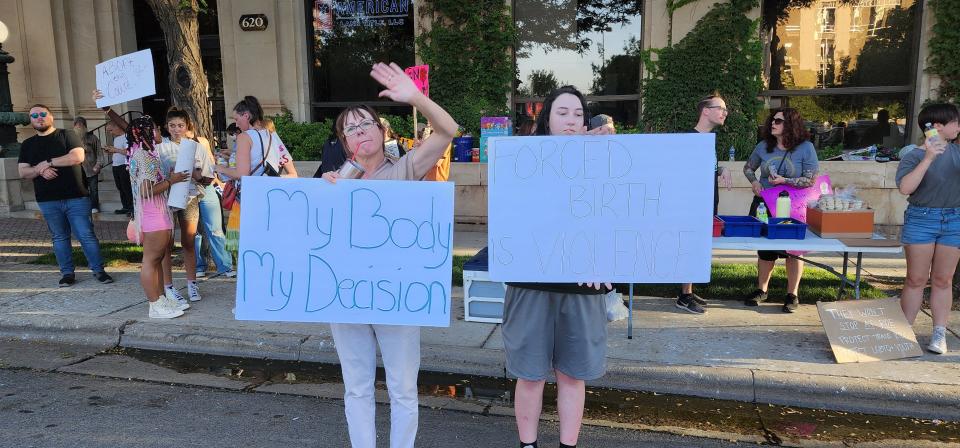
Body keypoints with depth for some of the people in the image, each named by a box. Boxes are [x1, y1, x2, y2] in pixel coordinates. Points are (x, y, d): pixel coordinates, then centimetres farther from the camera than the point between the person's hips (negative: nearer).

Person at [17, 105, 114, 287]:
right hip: (48, 202, 4)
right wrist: (40, 170, -13)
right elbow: (22, 172, 7)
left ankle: (98, 270, 7)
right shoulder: (27, 145, 13)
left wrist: (48, 162, -13)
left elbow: (78, 157, -14)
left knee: (87, 235, -2)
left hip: (76, 197, -4)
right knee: (59, 238, 10)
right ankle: (67, 273, 19)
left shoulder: (67, 135, 2)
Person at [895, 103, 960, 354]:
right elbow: (905, 188, -21)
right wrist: (928, 159, -26)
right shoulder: (915, 156, -8)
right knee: (916, 279, 1)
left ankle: (939, 334, 14)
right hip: (921, 220, -3)